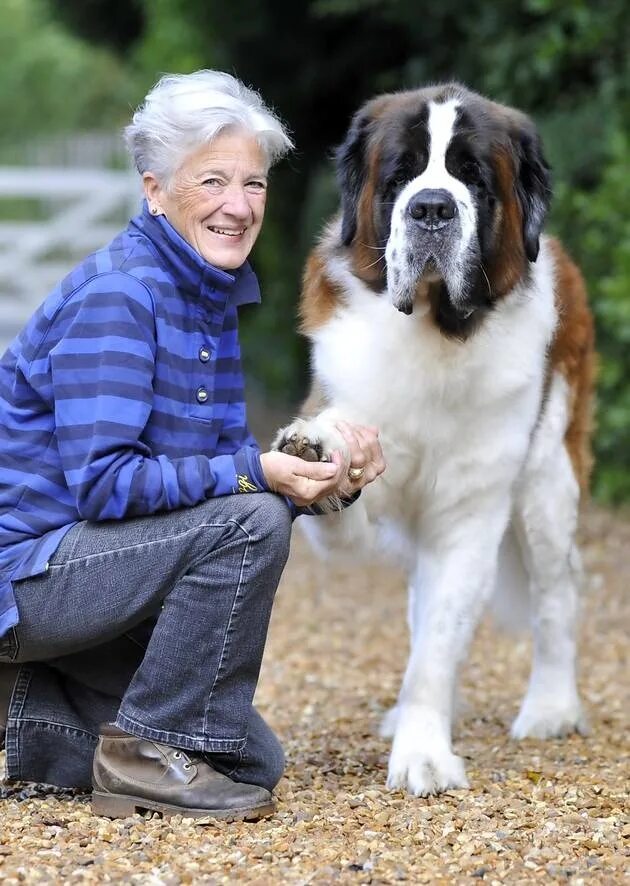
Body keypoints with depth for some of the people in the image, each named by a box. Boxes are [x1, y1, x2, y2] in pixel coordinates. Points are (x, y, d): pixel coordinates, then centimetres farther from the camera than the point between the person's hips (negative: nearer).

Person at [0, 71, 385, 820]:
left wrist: (328, 477, -13)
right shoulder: (115, 293, -20)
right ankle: (144, 754, -16)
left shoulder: (215, 297, 7)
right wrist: (253, 474, -31)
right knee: (250, 523, -28)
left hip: (83, 563, 9)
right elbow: (101, 482, -27)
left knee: (253, 763, 7)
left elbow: (230, 454, 7)